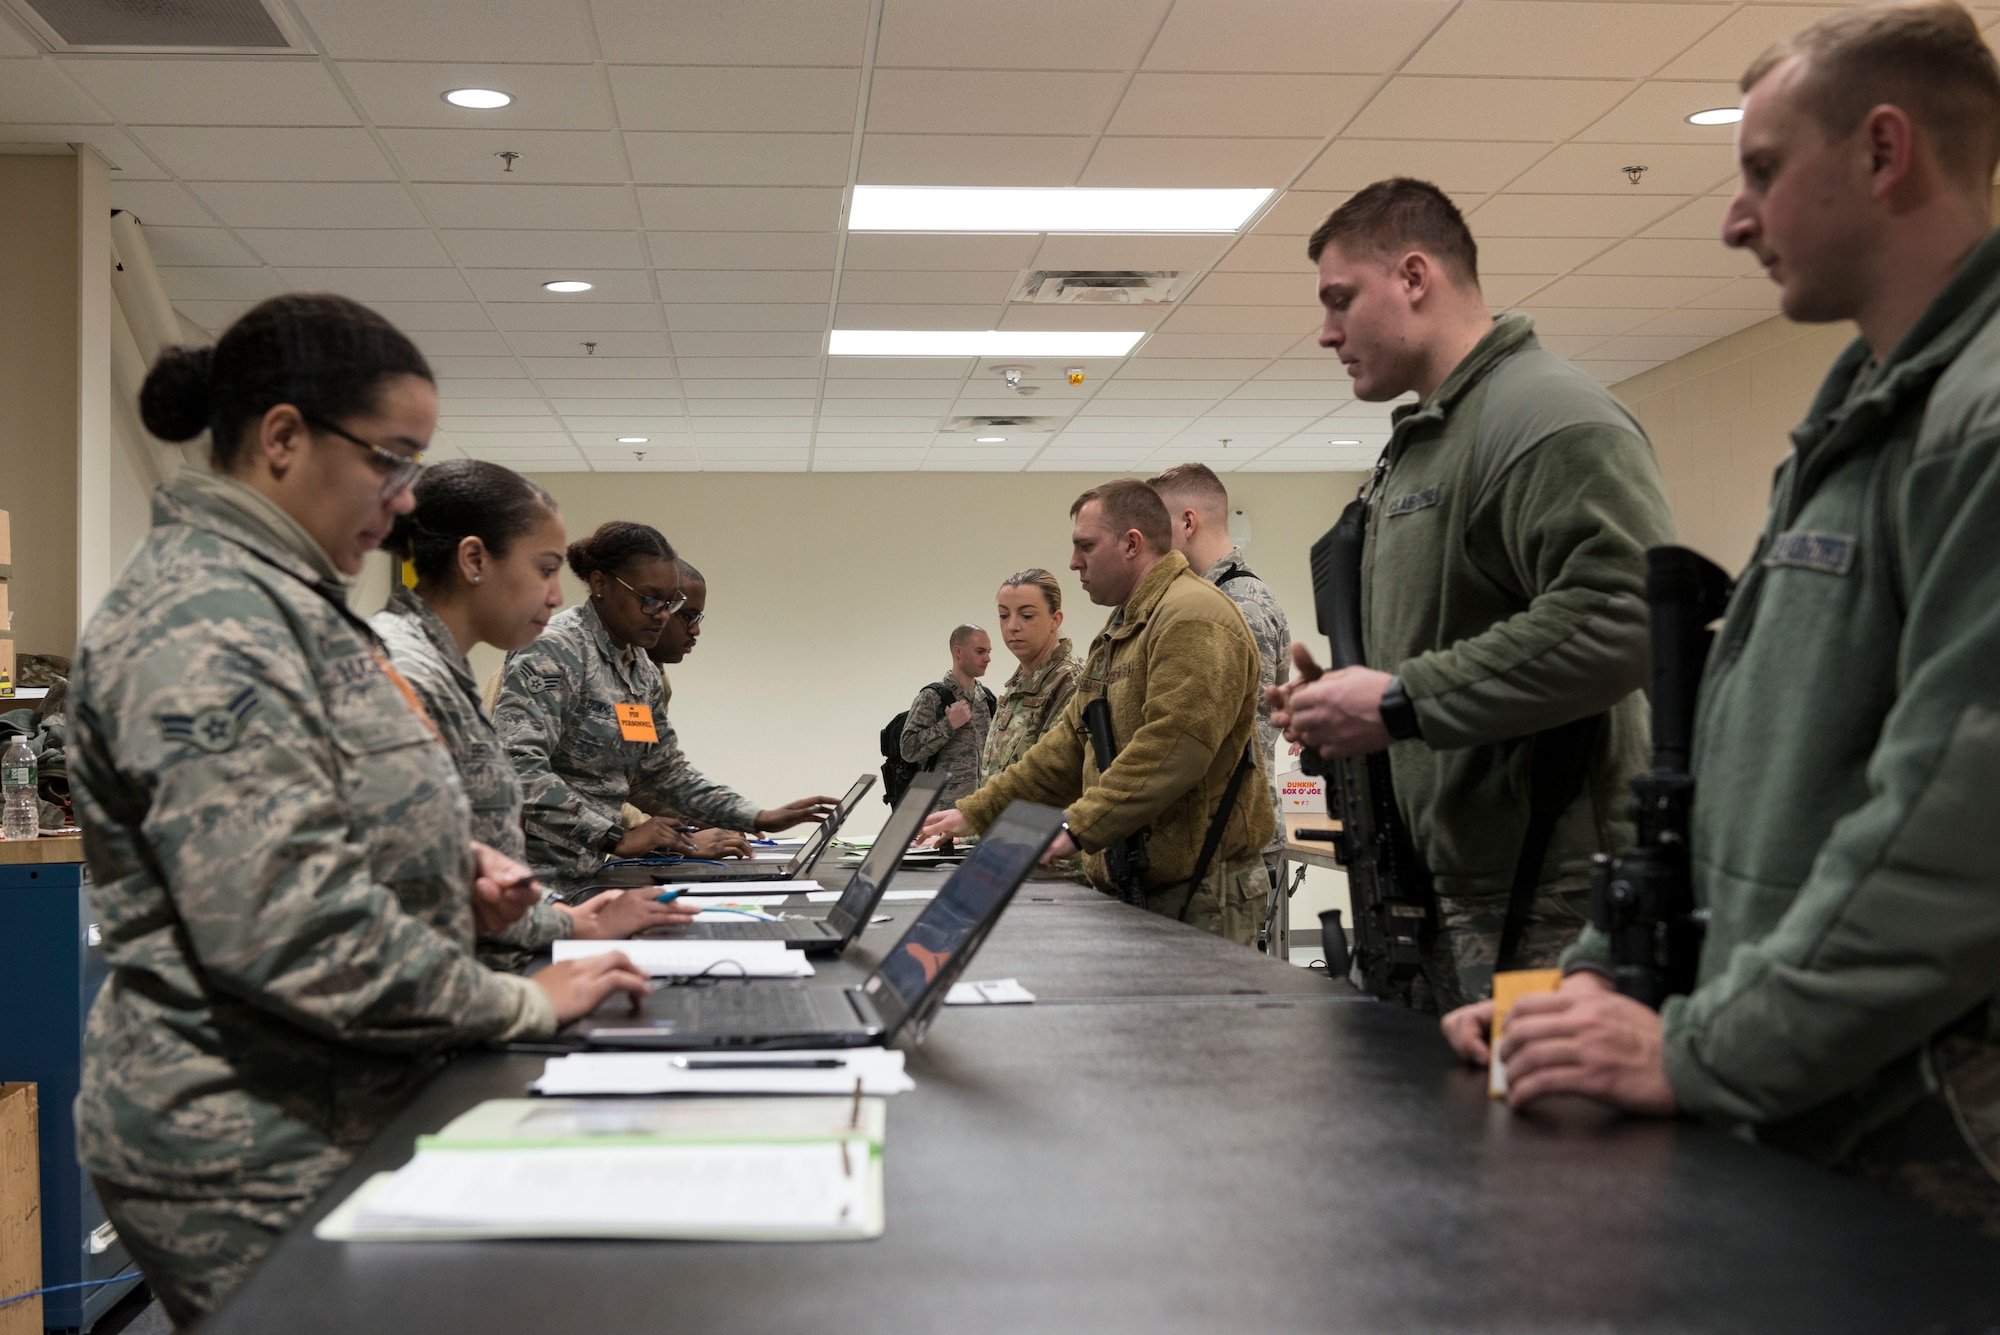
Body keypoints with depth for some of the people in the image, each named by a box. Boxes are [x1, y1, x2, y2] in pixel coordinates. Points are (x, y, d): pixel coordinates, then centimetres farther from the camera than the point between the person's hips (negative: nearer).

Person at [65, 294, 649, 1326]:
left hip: (337, 1115, 10)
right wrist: (521, 1004, -17)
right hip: (261, 1163, -10)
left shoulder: (269, 597, 12)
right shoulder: (202, 621, -20)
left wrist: (451, 868, 5)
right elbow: (287, 924, -28)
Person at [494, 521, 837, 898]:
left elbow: (666, 771, 22)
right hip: (538, 878, -8)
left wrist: (759, 818, 11)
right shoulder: (555, 650, -13)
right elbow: (517, 765, -25)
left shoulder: (642, 670, 14)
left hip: (587, 874, 8)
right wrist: (615, 838, -26)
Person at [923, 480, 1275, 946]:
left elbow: (1170, 752, -24)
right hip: (1135, 887, 9)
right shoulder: (1119, 631, 21)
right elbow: (1071, 744, 20)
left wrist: (1079, 827, -23)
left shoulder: (1194, 619, -13)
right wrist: (975, 812, 14)